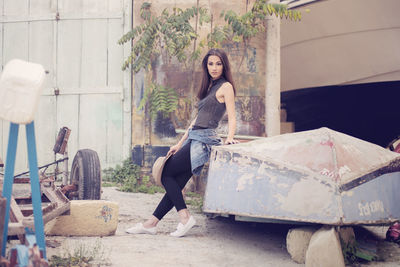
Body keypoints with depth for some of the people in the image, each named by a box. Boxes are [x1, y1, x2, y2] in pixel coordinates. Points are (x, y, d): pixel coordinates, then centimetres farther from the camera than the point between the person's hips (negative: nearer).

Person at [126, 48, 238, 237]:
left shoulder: (225, 87, -2)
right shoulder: (209, 87, 23)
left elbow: (232, 117, -9)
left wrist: (229, 137, -27)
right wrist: (180, 143, 23)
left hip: (204, 140, -8)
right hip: (193, 138, 8)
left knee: (167, 174, -9)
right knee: (175, 184, 3)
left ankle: (184, 217, -8)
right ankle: (152, 222, 2)